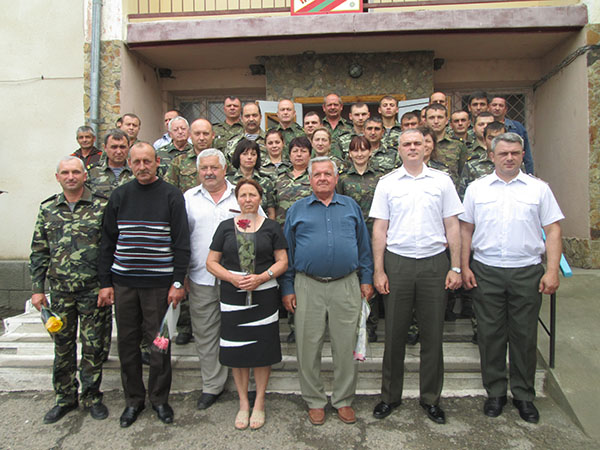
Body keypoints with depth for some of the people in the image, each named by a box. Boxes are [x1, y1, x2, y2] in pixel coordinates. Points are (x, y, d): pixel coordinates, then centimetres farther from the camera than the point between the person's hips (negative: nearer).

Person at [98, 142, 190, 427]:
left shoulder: (171, 195, -2)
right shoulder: (119, 196, 7)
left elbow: (182, 242, -4)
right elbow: (107, 241, 10)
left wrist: (178, 282, -9)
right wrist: (105, 282, 5)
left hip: (159, 283, -3)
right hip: (123, 283, 3)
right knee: (127, 342, 11)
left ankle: (159, 398, 25)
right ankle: (133, 399, 28)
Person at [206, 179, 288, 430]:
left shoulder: (271, 227, 4)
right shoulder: (226, 227, 6)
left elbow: (283, 261, 1)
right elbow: (211, 262, 4)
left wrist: (262, 277, -15)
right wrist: (233, 278, -13)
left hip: (264, 295, -1)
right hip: (232, 296, 1)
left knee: (263, 348, 4)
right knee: (236, 350, 6)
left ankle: (259, 403, 23)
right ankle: (243, 403, 24)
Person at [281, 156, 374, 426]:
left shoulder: (351, 207, 11)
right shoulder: (297, 210, 8)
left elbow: (363, 246, 12)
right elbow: (287, 252, 7)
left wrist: (366, 279, 6)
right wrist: (287, 288, 3)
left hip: (346, 286, 1)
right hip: (308, 287, 0)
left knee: (346, 347, 8)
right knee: (308, 348, 7)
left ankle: (343, 400, 26)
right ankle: (315, 401, 26)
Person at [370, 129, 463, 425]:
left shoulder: (442, 181, 7)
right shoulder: (387, 183, 5)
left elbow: (452, 226, 6)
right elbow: (379, 229, 3)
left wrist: (456, 267, 0)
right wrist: (378, 270, -3)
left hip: (434, 263, 1)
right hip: (397, 263, 0)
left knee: (433, 334, 8)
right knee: (394, 333, 7)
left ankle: (430, 398, 25)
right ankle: (390, 396, 24)